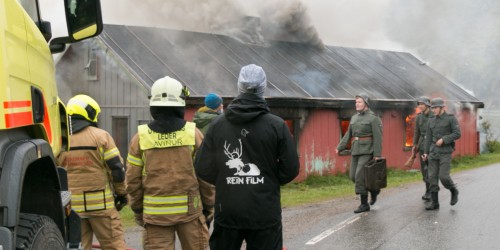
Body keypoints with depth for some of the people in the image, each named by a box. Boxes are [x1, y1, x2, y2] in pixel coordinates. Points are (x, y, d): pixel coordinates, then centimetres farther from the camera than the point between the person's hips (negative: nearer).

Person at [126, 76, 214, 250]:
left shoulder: (140, 137, -2)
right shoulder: (193, 133, -5)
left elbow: (133, 180, 1)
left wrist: (138, 210, 14)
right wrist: (209, 206, 10)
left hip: (155, 212, 1)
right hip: (189, 210, 0)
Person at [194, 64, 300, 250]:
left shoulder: (218, 124, -3)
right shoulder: (277, 126, -8)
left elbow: (202, 169, -4)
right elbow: (291, 169, -6)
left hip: (227, 212, 2)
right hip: (265, 214, -2)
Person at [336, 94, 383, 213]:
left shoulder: (373, 118, -9)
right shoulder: (354, 118, 13)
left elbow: (378, 137, -12)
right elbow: (348, 135, 13)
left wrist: (377, 155, -17)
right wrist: (340, 147, 2)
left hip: (368, 150, -8)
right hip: (356, 150, 8)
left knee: (360, 176, -12)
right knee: (353, 176, 6)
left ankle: (364, 204, -2)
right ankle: (373, 189, 29)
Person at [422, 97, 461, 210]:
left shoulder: (451, 118, -5)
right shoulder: (432, 120, 10)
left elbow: (457, 134, -11)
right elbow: (428, 137, 11)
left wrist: (443, 140, -21)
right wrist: (426, 152, 5)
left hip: (446, 152, -5)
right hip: (434, 152, 5)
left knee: (443, 176, -11)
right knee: (432, 177, -1)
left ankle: (454, 191, 18)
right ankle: (435, 202, 4)